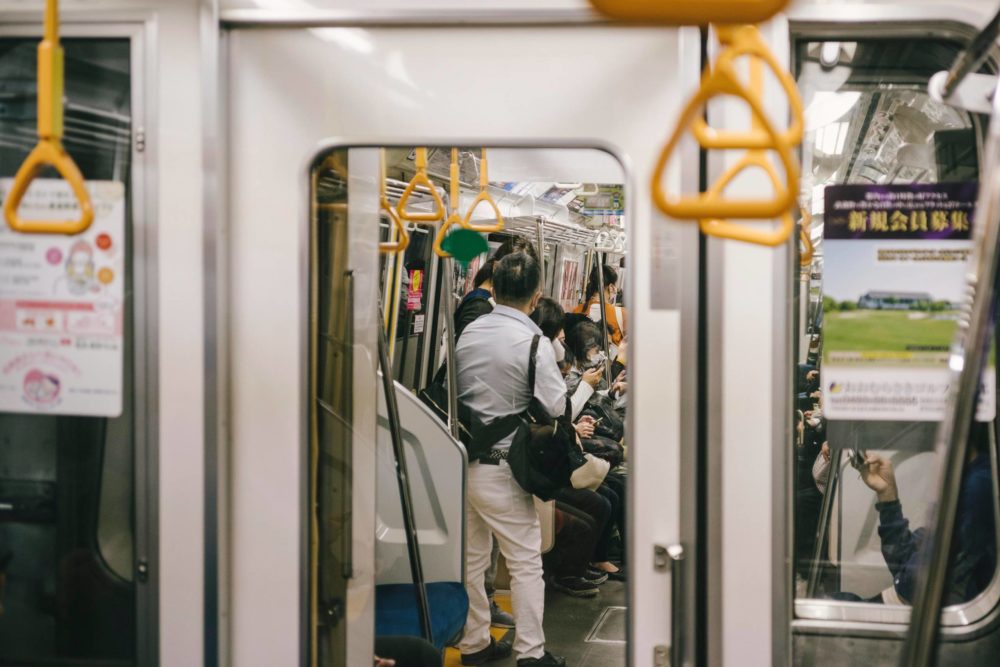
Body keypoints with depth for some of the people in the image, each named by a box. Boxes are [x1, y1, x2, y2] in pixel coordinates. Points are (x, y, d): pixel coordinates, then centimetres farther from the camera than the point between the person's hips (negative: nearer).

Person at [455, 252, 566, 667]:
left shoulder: (468, 333, 4)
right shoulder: (533, 342, -15)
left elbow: (455, 392, 11)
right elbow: (556, 407, -16)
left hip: (462, 459, 6)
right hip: (501, 469, -6)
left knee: (470, 558, 15)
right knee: (526, 562, 5)